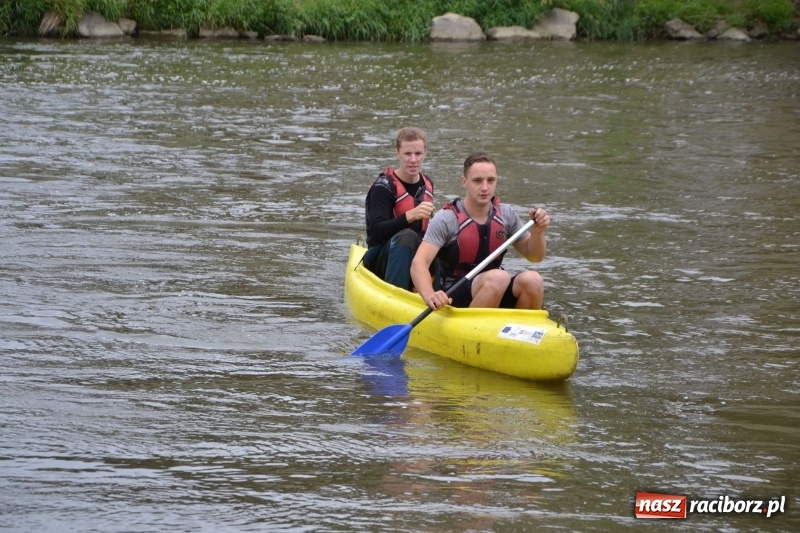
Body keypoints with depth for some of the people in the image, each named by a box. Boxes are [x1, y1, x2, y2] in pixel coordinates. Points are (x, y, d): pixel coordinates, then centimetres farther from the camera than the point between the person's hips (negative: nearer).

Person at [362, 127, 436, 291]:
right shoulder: (383, 187, -13)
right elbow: (376, 232, -24)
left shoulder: (427, 185, 10)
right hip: (380, 259, -5)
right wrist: (410, 216, -37)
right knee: (407, 236, -38)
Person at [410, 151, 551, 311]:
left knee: (532, 280, -23)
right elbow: (418, 263, -22)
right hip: (454, 299, -5)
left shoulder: (506, 214, 4)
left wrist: (538, 231, -8)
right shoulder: (447, 219, -11)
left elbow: (534, 256, 14)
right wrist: (429, 296, -42)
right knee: (499, 277, -32)